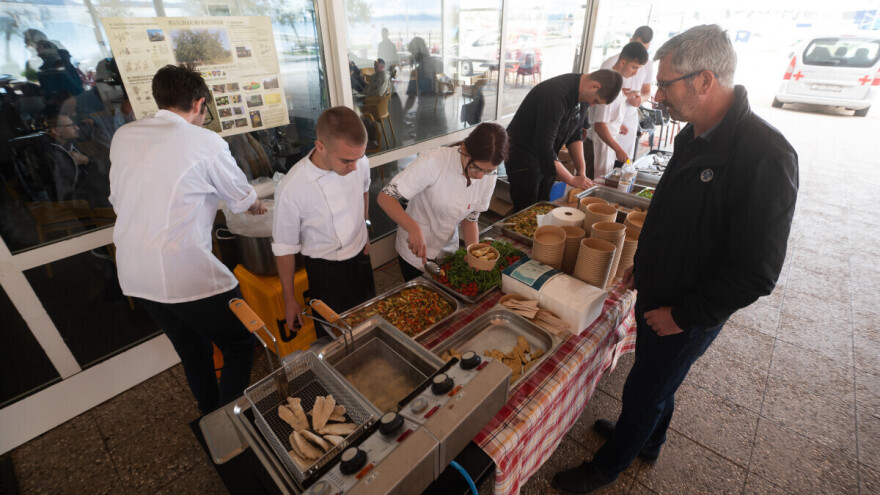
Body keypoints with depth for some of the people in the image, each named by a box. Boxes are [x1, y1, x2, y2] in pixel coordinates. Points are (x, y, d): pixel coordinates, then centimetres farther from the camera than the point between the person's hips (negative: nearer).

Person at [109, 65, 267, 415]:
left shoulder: (123, 136, 8)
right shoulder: (204, 142, -9)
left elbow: (117, 200, 15)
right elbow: (243, 198, 4)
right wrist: (258, 208, 25)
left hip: (133, 276, 8)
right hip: (187, 274, -7)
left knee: (193, 352, 23)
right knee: (240, 347, 11)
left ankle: (211, 417, 41)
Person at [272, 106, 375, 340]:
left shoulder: (359, 163, -17)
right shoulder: (291, 189, -28)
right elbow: (285, 249, -14)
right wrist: (289, 300, -4)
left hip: (361, 258, 5)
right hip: (324, 271, -4)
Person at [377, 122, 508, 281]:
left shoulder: (488, 175, -14)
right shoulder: (433, 162, -29)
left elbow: (470, 218, -3)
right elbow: (385, 197, -29)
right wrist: (413, 227, -45)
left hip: (449, 251, 5)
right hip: (416, 253, -4)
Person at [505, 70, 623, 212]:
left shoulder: (584, 95, -1)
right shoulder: (556, 95, -29)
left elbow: (575, 134, 8)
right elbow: (544, 147, -31)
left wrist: (582, 170, -3)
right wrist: (572, 180, -21)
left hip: (546, 159, 8)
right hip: (523, 160, -8)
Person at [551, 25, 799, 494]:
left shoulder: (765, 156, -27)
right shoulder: (693, 135, 0)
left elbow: (756, 273, -25)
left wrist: (684, 314, -19)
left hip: (687, 317, -8)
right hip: (657, 295, 8)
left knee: (643, 393, 12)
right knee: (658, 384, 27)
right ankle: (648, 441, 54)